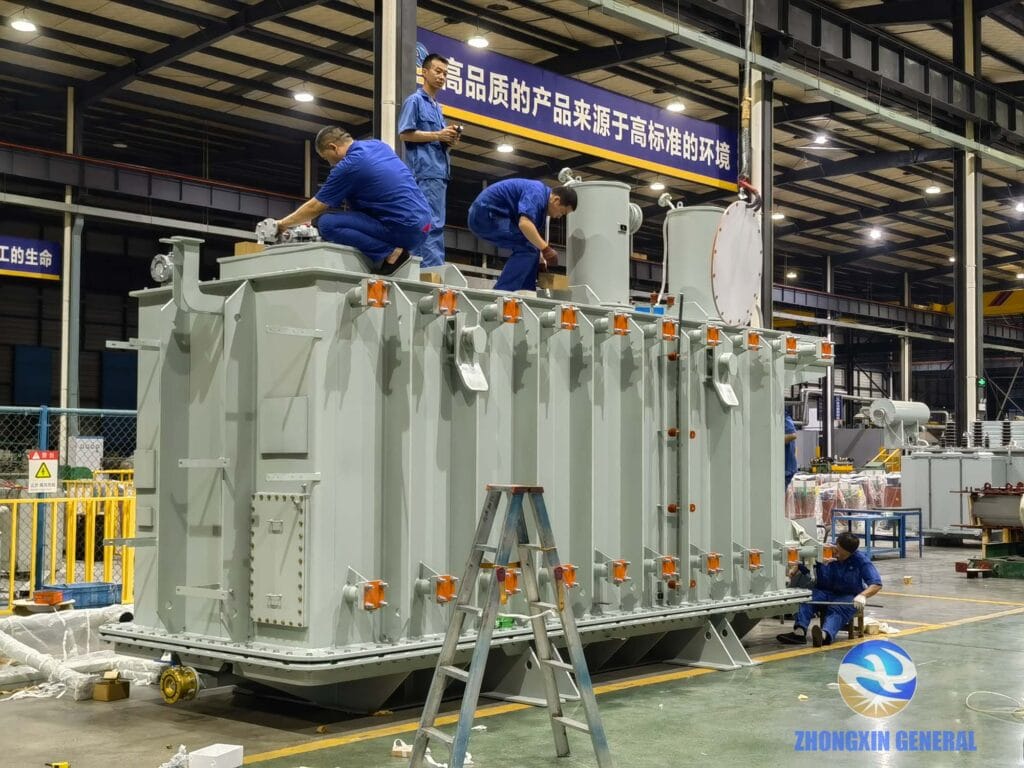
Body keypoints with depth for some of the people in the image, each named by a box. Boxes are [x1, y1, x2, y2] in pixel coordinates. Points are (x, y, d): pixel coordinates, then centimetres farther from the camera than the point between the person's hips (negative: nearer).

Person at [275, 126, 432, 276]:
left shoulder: (348, 166, -10)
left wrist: (283, 224, 16)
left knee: (327, 224, -13)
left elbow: (315, 207, 0)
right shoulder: (378, 145, 13)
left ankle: (389, 253, -16)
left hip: (404, 230, -9)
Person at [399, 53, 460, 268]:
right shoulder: (415, 101, -1)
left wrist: (449, 139, 5)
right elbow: (405, 134, -10)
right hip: (426, 171, -9)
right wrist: (437, 135, -13)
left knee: (431, 224, 7)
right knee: (432, 224, -15)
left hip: (439, 171, 9)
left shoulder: (437, 107, 24)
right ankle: (434, 270, -19)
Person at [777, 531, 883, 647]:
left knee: (837, 610, -37)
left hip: (848, 597, -3)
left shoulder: (860, 560, -8)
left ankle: (824, 635, -66)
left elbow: (876, 584, -13)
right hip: (824, 592, 3)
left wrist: (863, 595, -33)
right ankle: (799, 631, -51)